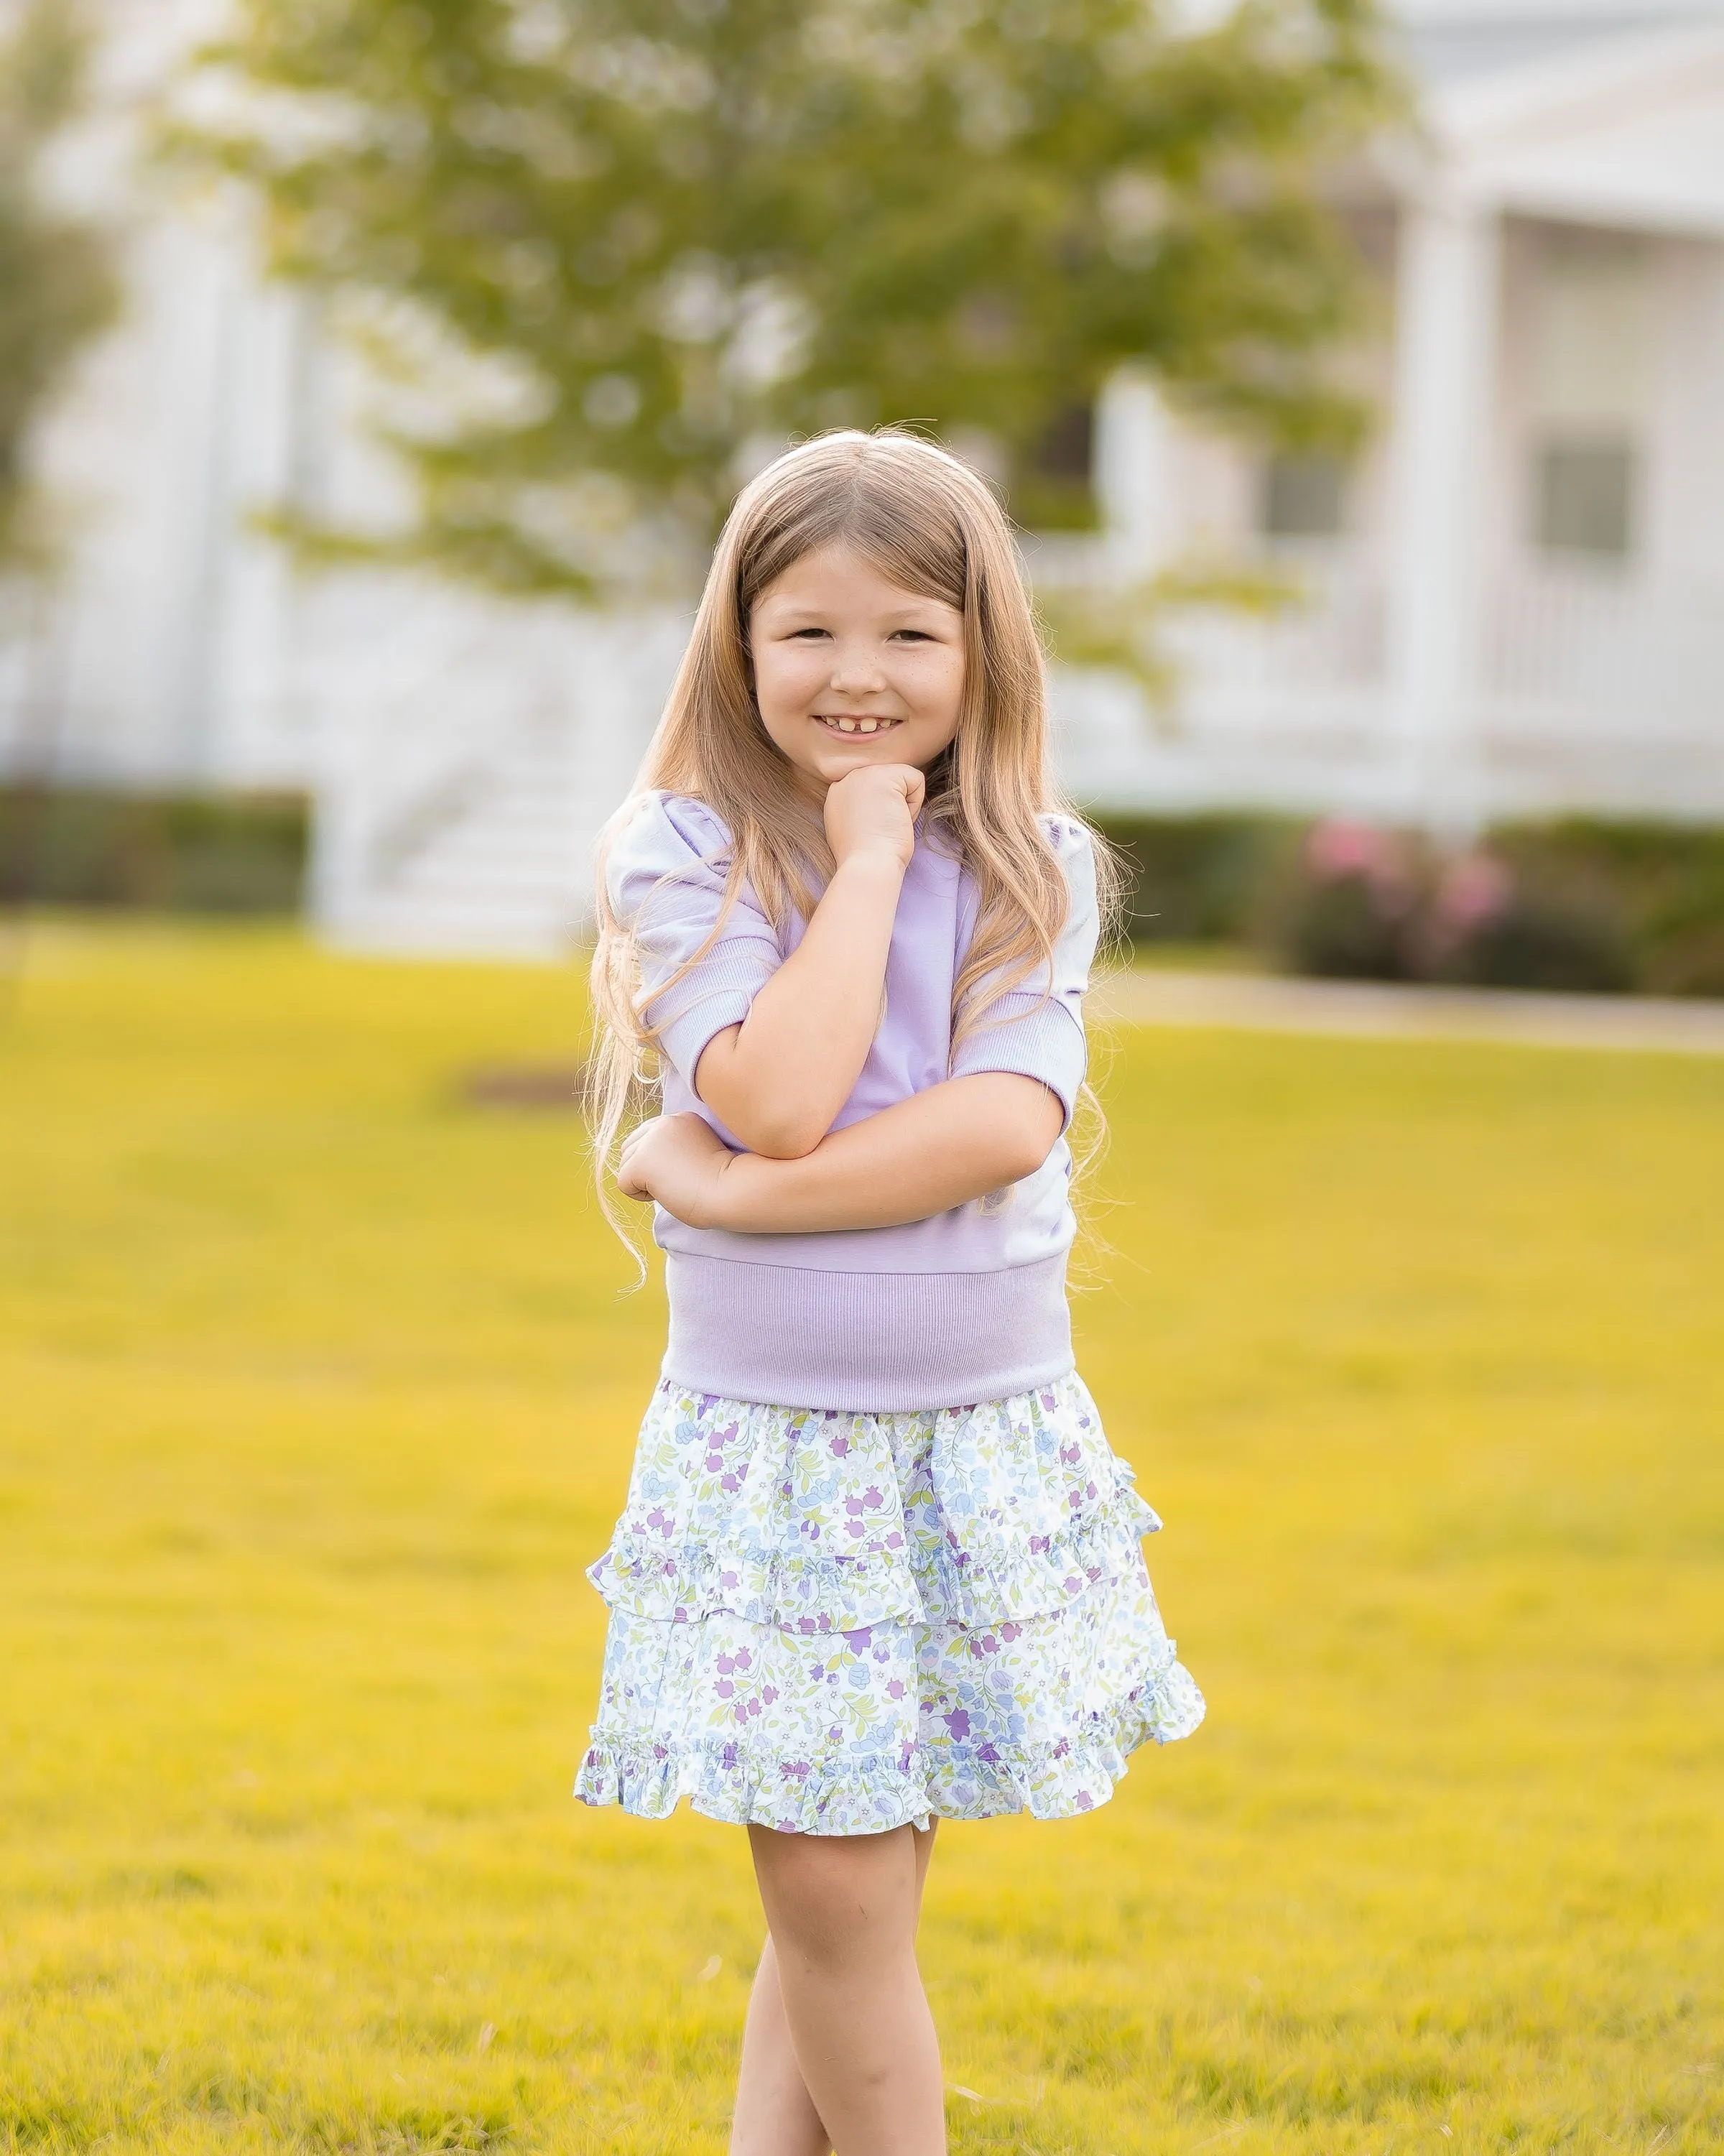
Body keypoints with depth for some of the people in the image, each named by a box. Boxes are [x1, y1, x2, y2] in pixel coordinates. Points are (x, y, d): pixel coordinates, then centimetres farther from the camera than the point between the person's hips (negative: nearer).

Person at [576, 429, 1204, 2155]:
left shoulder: (1028, 864, 3)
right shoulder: (685, 849, -3)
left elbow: (1009, 1123, -13)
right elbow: (778, 1099, -18)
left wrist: (738, 1189, -18)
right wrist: (866, 861, -12)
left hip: (990, 1445, 2)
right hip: (771, 1442, -2)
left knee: (845, 1892, 7)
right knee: (831, 1896, -2)